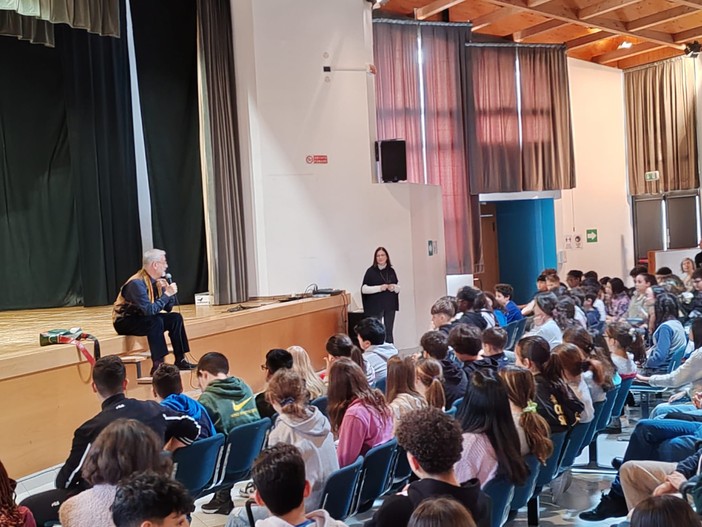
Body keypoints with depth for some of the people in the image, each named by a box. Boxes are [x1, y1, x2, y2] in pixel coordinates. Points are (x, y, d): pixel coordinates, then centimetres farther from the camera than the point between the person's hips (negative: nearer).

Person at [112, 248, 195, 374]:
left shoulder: (158, 280, 0)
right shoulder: (137, 283, -25)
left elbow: (168, 308, 3)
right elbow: (149, 310, -32)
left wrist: (168, 291, -14)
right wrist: (167, 294, -26)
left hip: (143, 318, 8)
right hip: (124, 322, -8)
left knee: (176, 318, -5)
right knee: (156, 321, -32)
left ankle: (180, 360, -2)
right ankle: (157, 365, -30)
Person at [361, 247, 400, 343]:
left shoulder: (391, 271, 8)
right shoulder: (371, 271, -4)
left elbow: (398, 288, 15)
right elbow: (364, 289, -9)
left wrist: (394, 287, -8)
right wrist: (379, 288, -19)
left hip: (390, 306, 4)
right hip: (375, 307, -4)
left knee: (389, 332, 9)